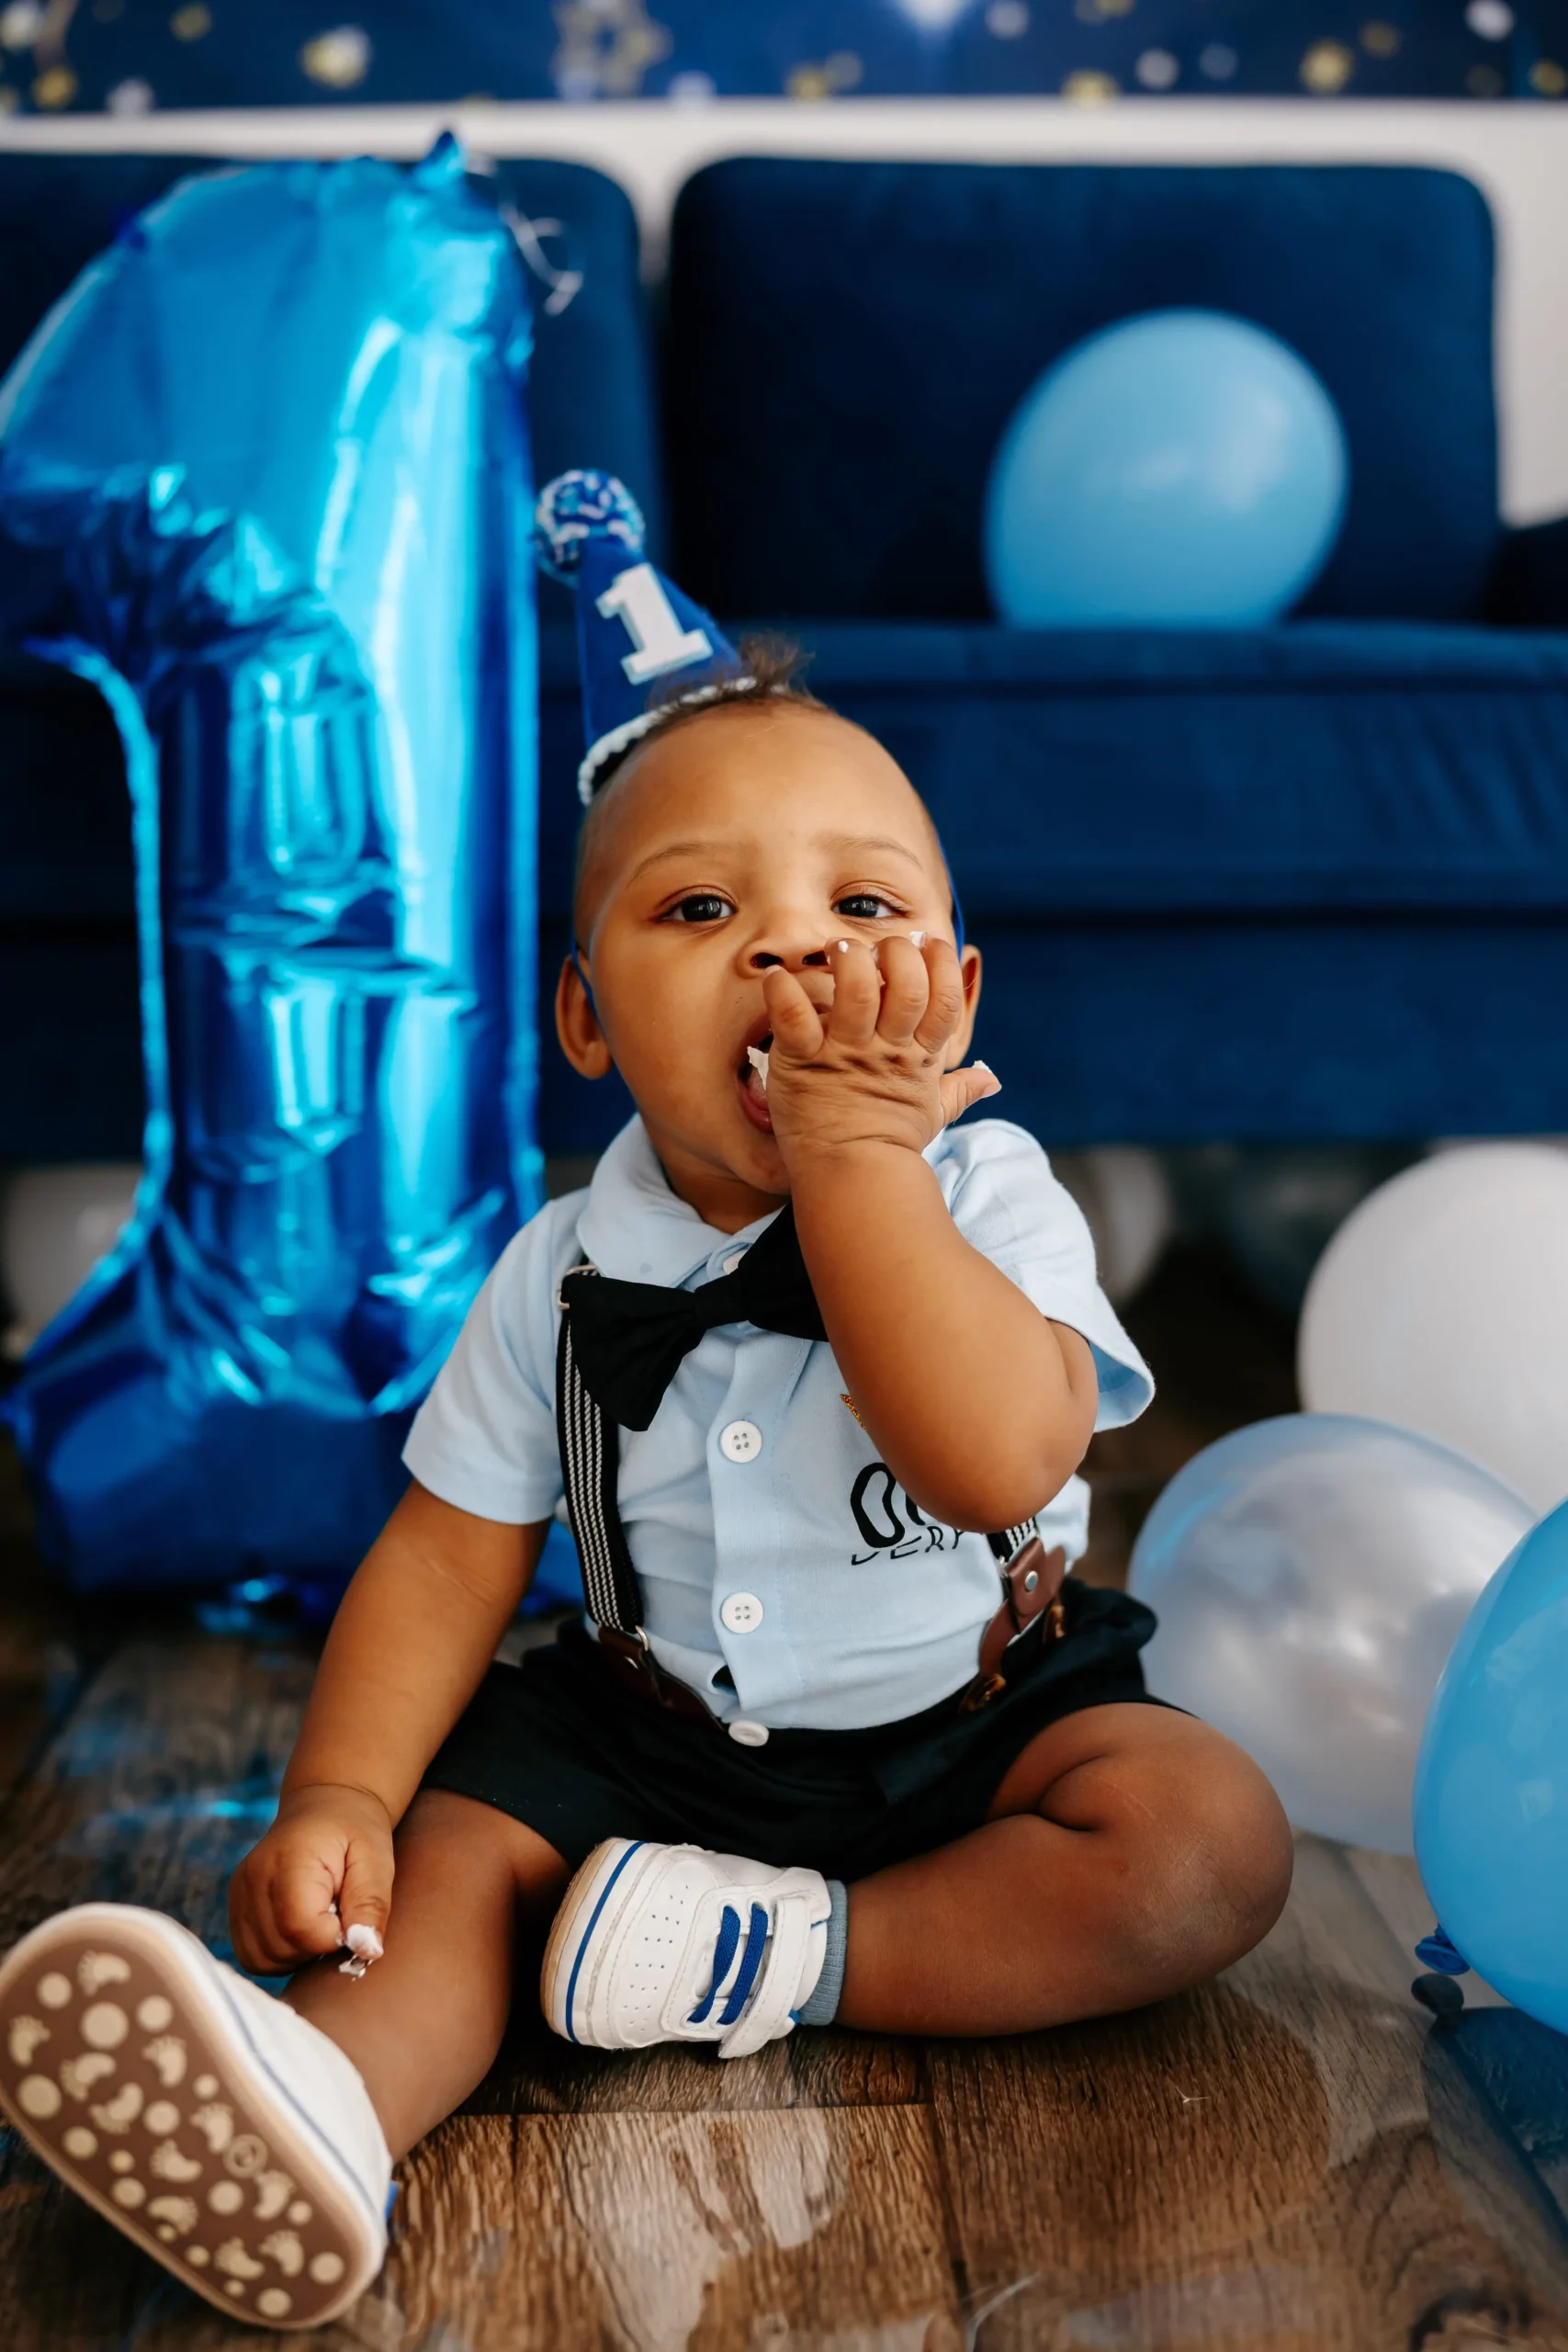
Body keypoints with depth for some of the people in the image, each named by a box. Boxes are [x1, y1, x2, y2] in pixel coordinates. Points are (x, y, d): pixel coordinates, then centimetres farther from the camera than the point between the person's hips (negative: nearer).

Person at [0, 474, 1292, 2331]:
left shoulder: (985, 1194, -16)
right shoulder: (564, 1273, -8)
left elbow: (999, 1464, -34)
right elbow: (450, 1552, -4)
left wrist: (853, 1152, -34)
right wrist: (337, 1793, -19)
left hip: (969, 1719, -1)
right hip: (652, 1729, 2)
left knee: (1208, 1840, -23)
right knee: (453, 1838, -19)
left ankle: (790, 1958, -24)